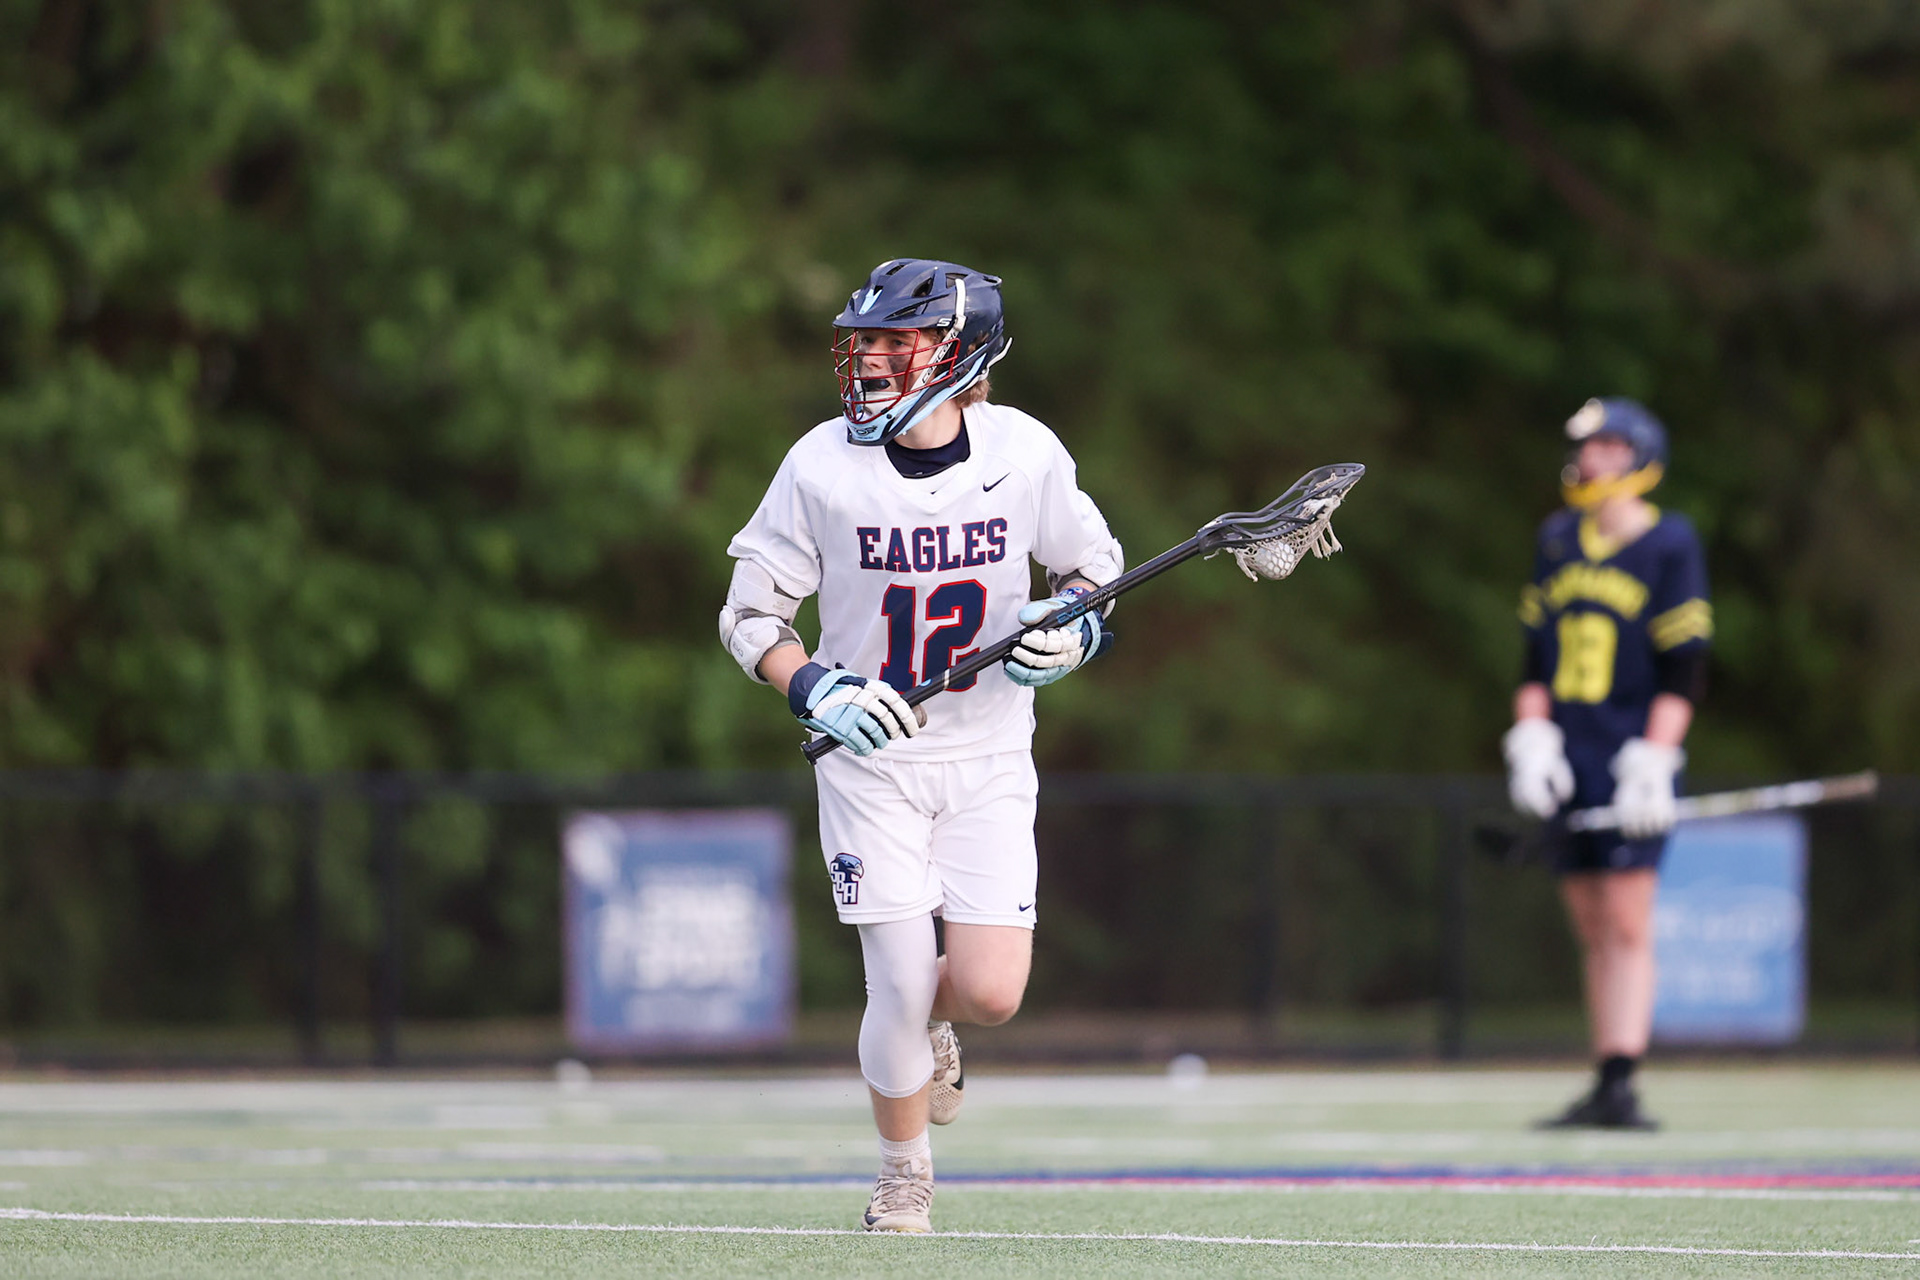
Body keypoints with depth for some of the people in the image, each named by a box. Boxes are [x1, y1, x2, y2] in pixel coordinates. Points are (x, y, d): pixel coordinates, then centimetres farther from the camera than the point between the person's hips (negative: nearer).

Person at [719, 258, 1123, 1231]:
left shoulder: (1025, 453, -8)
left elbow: (1095, 567, 9)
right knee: (899, 986, -6)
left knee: (990, 994, -9)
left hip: (990, 758, 1)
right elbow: (750, 616, -2)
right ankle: (904, 1178, 19)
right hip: (871, 753, -1)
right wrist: (817, 691, -19)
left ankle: (928, 1018, 29)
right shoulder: (822, 466, -11)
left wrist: (1070, 630, -12)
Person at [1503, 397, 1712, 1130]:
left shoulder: (1670, 545, -3)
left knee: (1627, 924, -12)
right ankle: (1602, 1094, 7)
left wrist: (1653, 762, -14)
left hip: (1632, 759, -5)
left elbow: (1683, 667, -7)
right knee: (1592, 931, 6)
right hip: (1569, 764, 5)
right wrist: (1530, 737, 4)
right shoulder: (1557, 540, 14)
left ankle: (1620, 1087, -16)